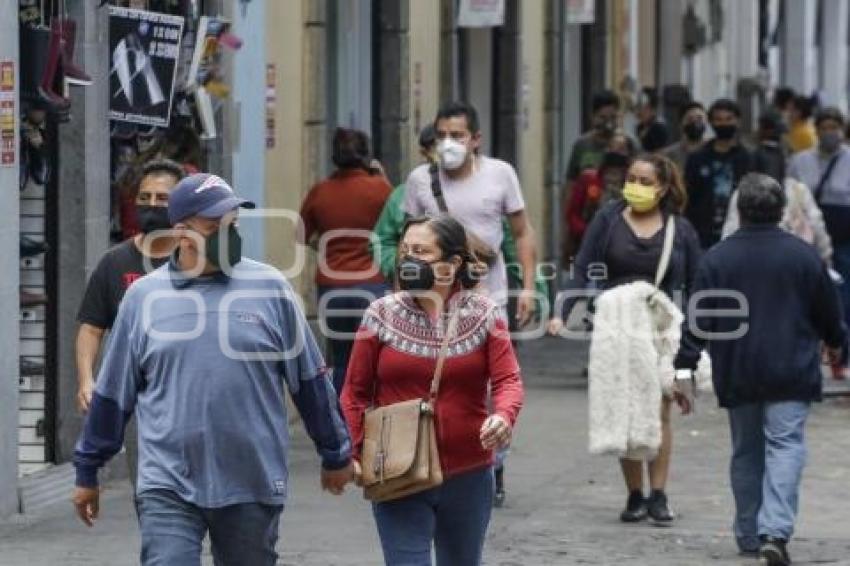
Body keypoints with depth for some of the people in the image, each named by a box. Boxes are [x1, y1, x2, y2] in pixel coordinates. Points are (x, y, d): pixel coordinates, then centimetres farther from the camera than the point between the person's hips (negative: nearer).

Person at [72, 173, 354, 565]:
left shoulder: (270, 288, 1)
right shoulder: (144, 297, 3)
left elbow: (310, 381, 8)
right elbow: (112, 393, 10)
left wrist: (335, 455, 12)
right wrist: (87, 472, 14)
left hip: (253, 488, 1)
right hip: (168, 488, -1)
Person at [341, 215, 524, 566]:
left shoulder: (483, 315, 2)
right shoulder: (382, 315, 2)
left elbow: (507, 379, -7)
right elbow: (356, 392, 4)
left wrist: (504, 415, -30)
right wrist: (354, 451, -7)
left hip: (467, 476, 1)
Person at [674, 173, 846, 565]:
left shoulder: (717, 258, -2)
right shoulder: (803, 256, -2)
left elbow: (699, 320, -5)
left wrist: (685, 367, -1)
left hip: (737, 375, 2)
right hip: (791, 373, -2)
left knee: (746, 452, 14)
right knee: (785, 446, -5)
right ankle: (775, 532, -23)